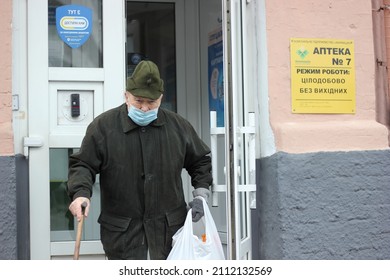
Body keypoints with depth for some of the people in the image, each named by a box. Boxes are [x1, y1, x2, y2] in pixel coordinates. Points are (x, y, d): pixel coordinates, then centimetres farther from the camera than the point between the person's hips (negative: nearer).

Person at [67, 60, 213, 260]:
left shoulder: (178, 126, 2)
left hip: (169, 227, 2)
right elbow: (83, 164, -3)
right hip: (122, 229, -2)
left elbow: (200, 161, 14)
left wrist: (200, 194, 2)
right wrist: (81, 193, -22)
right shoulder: (103, 126, -5)